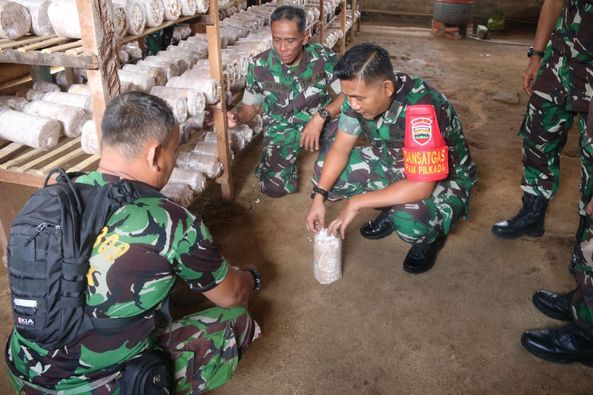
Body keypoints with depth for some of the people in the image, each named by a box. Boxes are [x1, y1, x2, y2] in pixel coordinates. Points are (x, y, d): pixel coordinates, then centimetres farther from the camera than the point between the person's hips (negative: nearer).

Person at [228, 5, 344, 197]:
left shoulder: (323, 56, -15)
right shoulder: (260, 66, -13)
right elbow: (250, 106, 0)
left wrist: (321, 116, -32)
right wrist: (236, 116, -24)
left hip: (320, 122, -1)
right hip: (283, 130, 1)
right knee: (274, 187, -18)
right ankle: (292, 155, 17)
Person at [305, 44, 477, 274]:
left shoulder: (422, 110, -37)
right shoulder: (360, 92, -18)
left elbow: (421, 186, -37)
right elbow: (341, 147, -8)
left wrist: (357, 202, -32)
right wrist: (319, 196, -18)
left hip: (443, 179, -6)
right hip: (394, 164, 7)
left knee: (409, 221, -39)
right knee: (327, 173, -10)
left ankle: (432, 234, 0)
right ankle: (392, 209, 11)